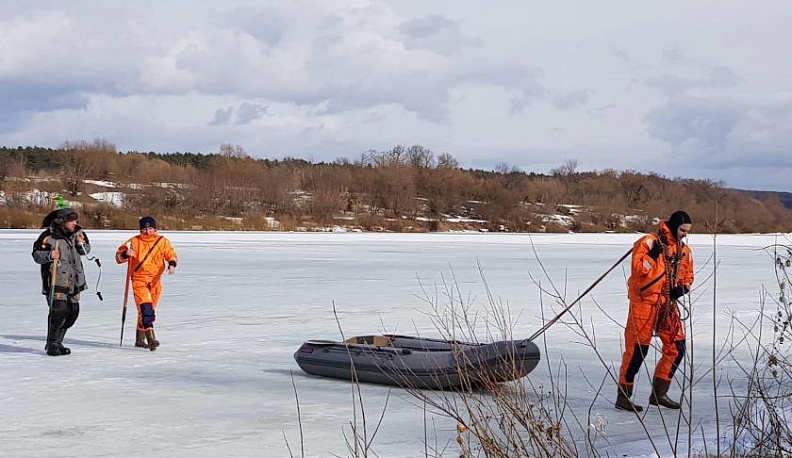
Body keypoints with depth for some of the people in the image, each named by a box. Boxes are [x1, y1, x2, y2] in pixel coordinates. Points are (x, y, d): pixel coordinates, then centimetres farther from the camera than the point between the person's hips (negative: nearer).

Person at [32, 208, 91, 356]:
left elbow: (86, 250, 18)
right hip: (56, 280, -6)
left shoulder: (78, 233, 7)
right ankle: (51, 345, 0)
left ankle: (57, 342, 22)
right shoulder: (48, 236, -10)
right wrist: (48, 255, -25)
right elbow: (36, 254, -6)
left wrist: (82, 245, -3)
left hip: (74, 281, 6)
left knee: (73, 312, 7)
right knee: (59, 311, -14)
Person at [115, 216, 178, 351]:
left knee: (149, 310, 12)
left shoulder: (162, 241, 4)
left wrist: (172, 264, -18)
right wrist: (126, 254, -22)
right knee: (145, 308, -18)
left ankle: (140, 339, 25)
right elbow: (119, 256, 0)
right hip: (139, 279, -4)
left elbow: (171, 254, 3)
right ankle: (151, 338, -25)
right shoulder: (134, 242, -2)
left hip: (155, 281, 4)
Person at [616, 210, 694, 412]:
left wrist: (682, 288, 1)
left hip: (668, 304, 7)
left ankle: (659, 393, 18)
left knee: (676, 347, 5)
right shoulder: (649, 242, -9)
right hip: (644, 301, -7)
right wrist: (654, 254, -24)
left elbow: (688, 276, 21)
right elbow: (637, 268, -17)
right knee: (637, 348, -7)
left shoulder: (684, 251, 13)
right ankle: (623, 395, 0)